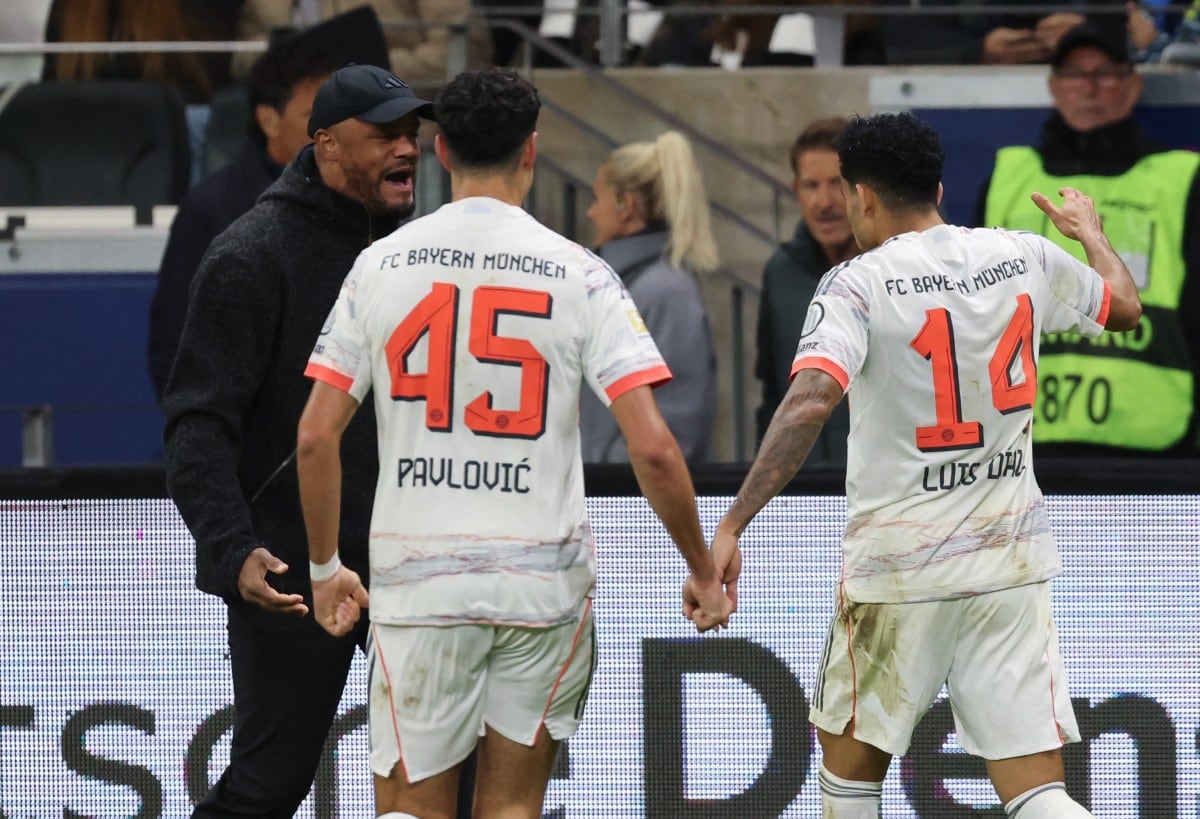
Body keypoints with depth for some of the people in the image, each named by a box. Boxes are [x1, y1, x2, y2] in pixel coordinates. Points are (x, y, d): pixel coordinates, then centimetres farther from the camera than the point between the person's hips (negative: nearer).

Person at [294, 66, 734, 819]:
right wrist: (704, 572, 2)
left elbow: (315, 437, 0)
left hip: (418, 580, 0)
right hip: (544, 577, 0)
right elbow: (653, 449, -10)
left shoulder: (383, 263, 0)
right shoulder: (577, 274, -5)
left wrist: (326, 569, 12)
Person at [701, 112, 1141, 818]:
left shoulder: (859, 285, -11)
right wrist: (1090, 231, 45)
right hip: (1013, 560, 4)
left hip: (899, 568, -4)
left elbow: (809, 403, -26)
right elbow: (1126, 307, 24)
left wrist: (730, 529, -28)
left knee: (850, 759, 18)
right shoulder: (1025, 258, 4)